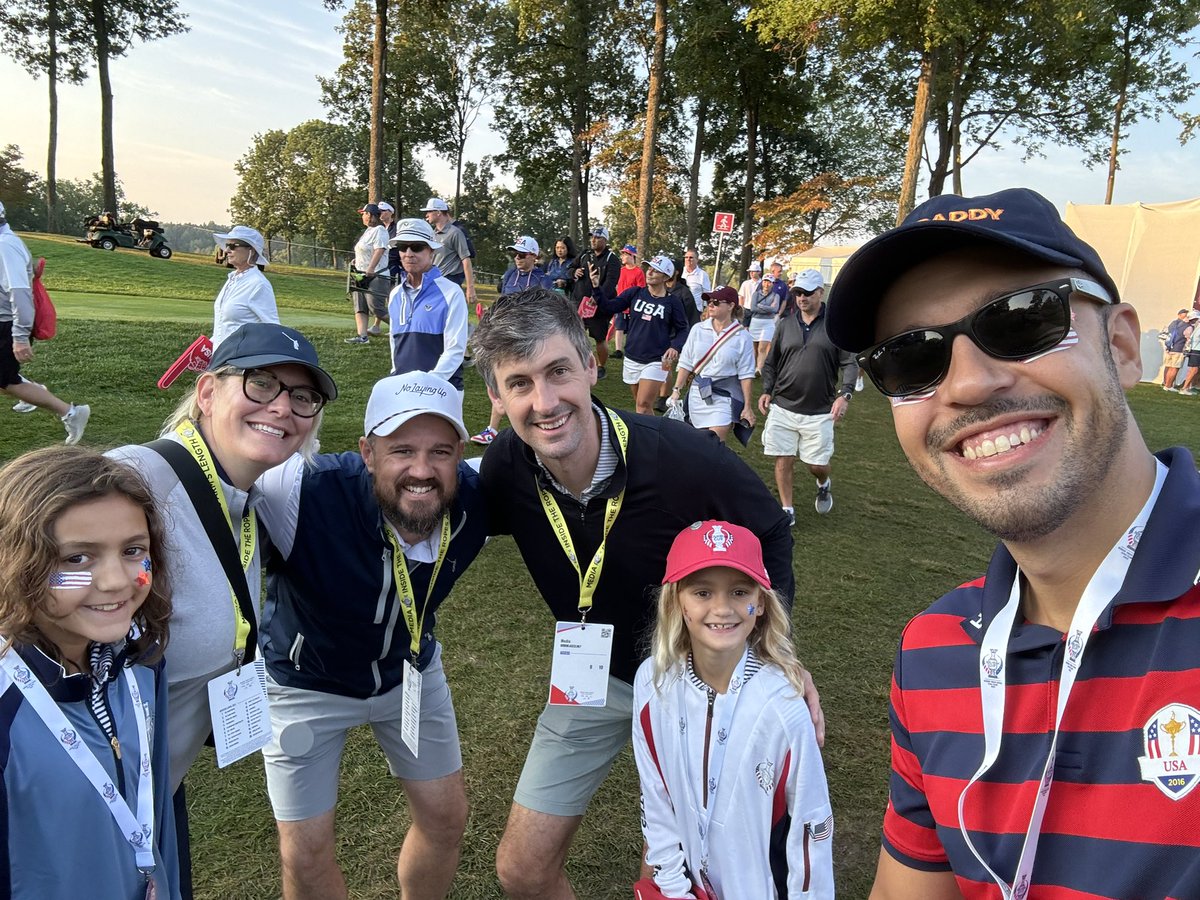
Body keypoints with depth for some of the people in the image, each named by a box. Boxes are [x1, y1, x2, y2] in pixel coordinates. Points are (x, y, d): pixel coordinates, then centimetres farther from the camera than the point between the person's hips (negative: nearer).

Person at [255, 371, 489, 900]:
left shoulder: (476, 497, -26)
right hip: (306, 681, -3)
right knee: (306, 855, 8)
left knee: (446, 819, 15)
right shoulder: (304, 493, -39)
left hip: (411, 668, 3)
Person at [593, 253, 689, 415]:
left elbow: (683, 329, 3)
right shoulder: (635, 293, 2)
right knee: (642, 406, 15)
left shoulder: (672, 302, -6)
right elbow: (609, 307, -2)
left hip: (655, 362, -4)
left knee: (643, 406, -13)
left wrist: (675, 347, -16)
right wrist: (597, 286, -16)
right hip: (632, 359, 4)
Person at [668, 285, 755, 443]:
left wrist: (748, 407, -5)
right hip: (698, 393, 4)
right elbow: (685, 363, 8)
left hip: (725, 396, -4)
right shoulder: (698, 329, 4)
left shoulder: (741, 337, -5)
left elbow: (746, 375, -4)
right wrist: (676, 390, 3)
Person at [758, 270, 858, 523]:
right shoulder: (786, 323, 7)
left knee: (817, 463, 3)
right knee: (782, 459, 2)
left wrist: (845, 394, -16)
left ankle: (824, 485, 39)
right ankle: (787, 510, 17)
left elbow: (850, 364, -2)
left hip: (819, 412, -2)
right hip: (782, 407, 3)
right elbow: (771, 362, 15)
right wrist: (767, 390, 2)